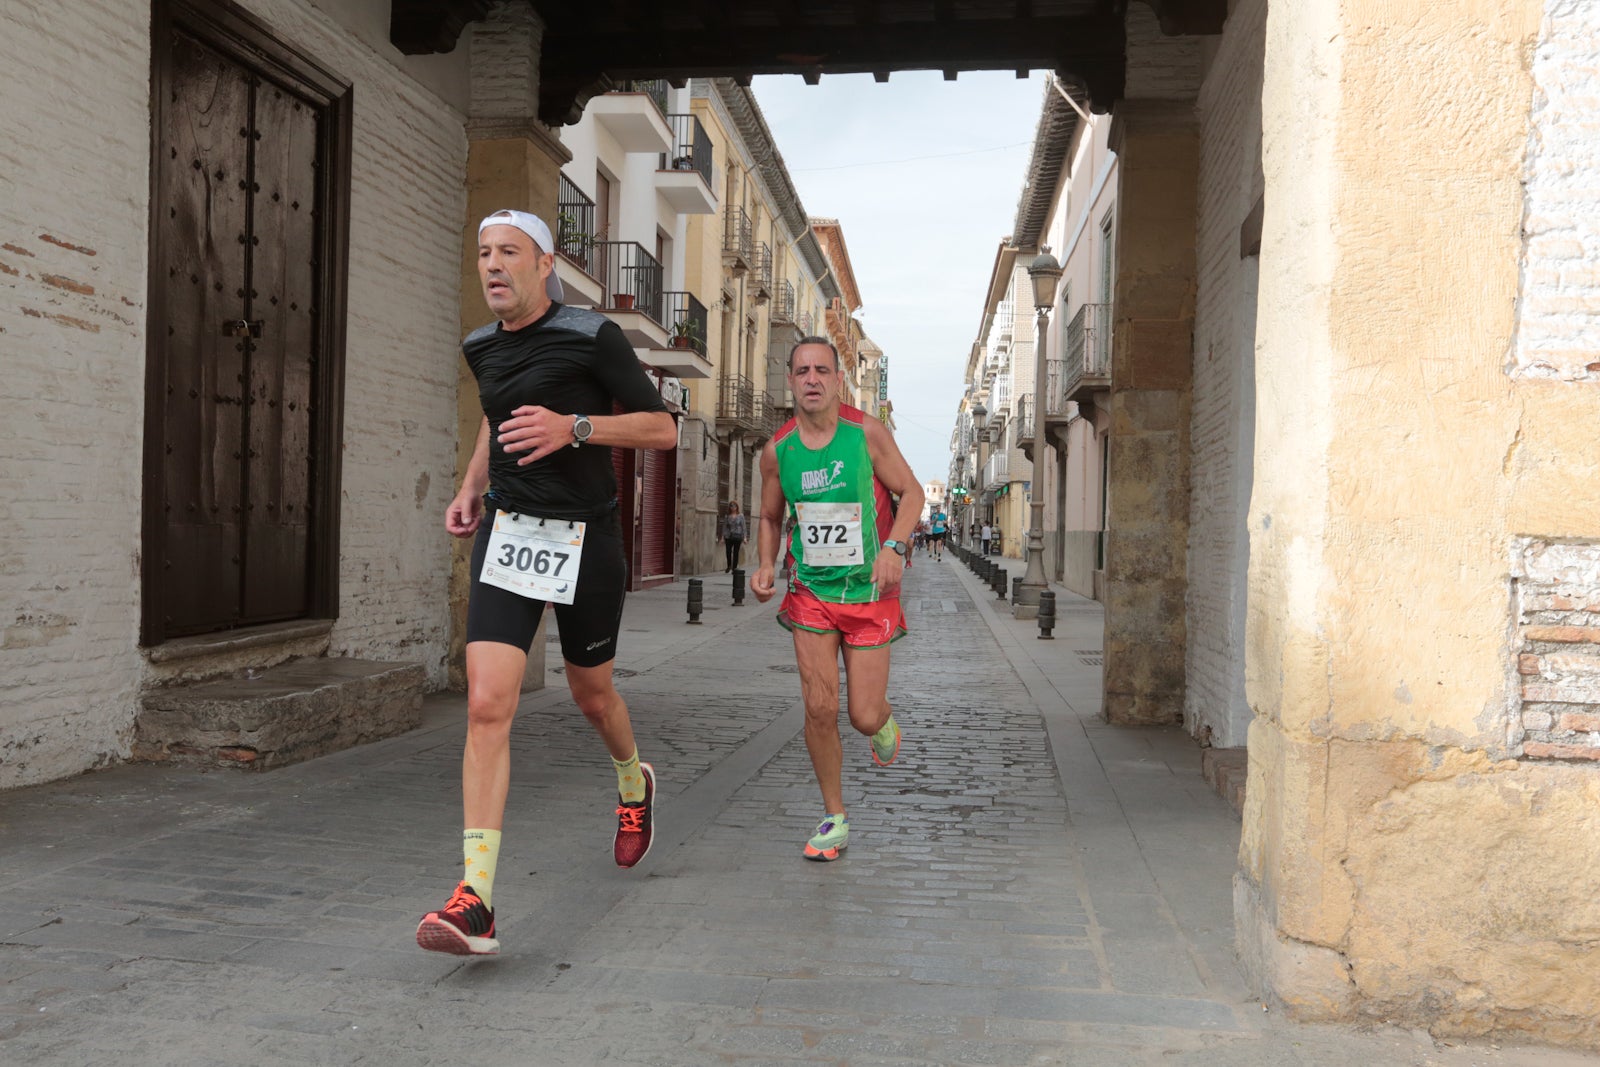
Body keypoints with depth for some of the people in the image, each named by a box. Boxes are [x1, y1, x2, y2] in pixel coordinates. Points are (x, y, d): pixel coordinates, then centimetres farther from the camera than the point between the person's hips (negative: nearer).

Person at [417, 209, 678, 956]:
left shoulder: (592, 336, -9)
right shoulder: (482, 348, 9)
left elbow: (663, 429, -8)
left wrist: (572, 427, -22)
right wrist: (470, 489, 15)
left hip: (584, 538, -3)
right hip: (506, 533, 3)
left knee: (591, 694, 16)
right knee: (487, 707, -13)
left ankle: (633, 782, 52)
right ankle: (475, 901, -13)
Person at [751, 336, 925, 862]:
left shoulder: (867, 432, -9)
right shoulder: (777, 450, -2)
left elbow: (911, 491, -1)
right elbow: (770, 518, 12)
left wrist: (893, 546, -18)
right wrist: (765, 567, -6)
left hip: (868, 591, -1)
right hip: (811, 591, 2)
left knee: (864, 717, -1)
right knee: (820, 709, -7)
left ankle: (884, 720, 40)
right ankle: (834, 818, 13)